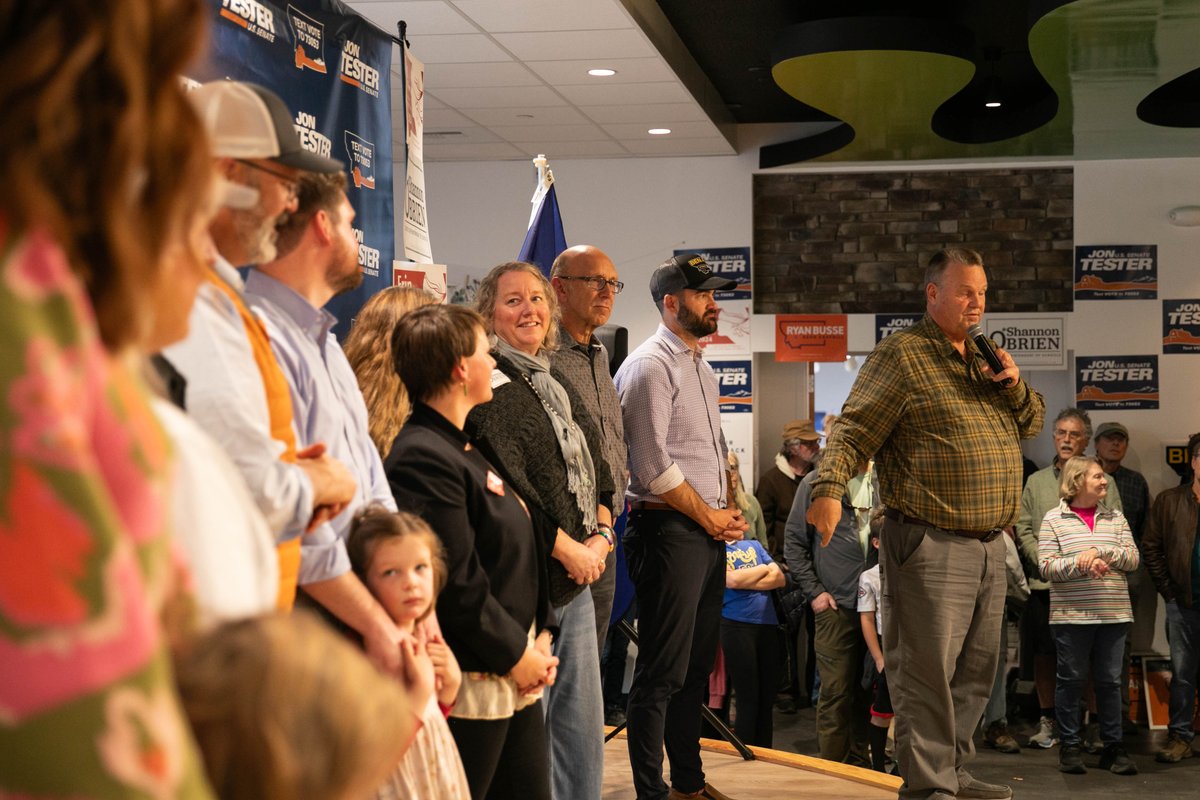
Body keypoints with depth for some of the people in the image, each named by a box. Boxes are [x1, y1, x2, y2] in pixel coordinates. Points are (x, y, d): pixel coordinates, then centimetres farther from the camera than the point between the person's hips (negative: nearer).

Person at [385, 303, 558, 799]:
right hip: (473, 683, -10)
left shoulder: (466, 450, 15)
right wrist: (514, 654, -13)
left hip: (517, 680, 10)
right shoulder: (423, 457, -19)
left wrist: (538, 637, 9)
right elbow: (455, 584, -23)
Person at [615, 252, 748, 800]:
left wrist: (730, 511, 9)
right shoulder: (650, 366, -11)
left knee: (697, 665, 15)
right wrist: (711, 518, -10)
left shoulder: (702, 370, 18)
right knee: (663, 671, -5)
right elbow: (653, 465, -17)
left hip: (710, 533, 9)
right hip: (668, 530, -9)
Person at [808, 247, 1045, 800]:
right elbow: (853, 431, -13)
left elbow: (1032, 424, 25)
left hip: (989, 546, 8)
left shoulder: (984, 359, 19)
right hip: (931, 544, -8)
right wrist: (830, 489, -28)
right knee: (928, 670, -6)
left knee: (973, 671, 14)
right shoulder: (903, 355, -6)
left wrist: (1013, 386, 4)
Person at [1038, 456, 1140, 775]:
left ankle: (1113, 746, 15)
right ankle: (1070, 746, 13)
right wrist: (1082, 565, -18)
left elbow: (1133, 558, 2)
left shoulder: (1115, 518, 11)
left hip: (1113, 614, 3)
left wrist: (1099, 551, -12)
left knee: (1109, 680, 7)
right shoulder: (1054, 519, 1)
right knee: (1071, 679, 3)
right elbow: (1046, 567, -6)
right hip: (1071, 614, -3)